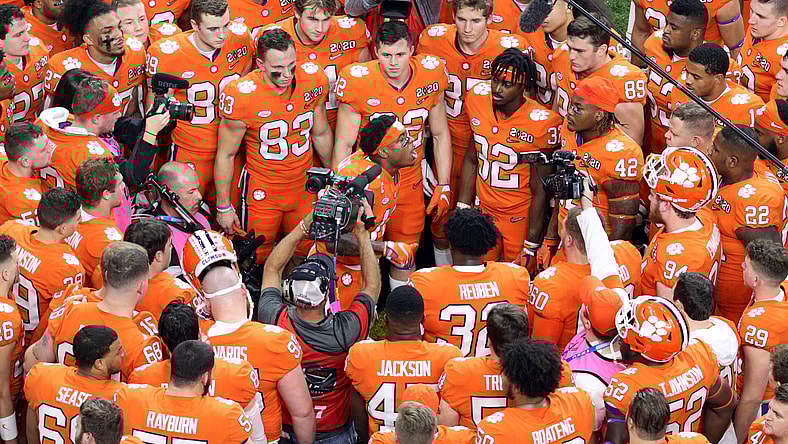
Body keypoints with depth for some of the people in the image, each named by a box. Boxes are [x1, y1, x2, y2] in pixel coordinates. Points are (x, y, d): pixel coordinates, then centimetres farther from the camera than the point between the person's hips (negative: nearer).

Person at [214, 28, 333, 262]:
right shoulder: (241, 96, -24)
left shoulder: (314, 80, -13)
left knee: (306, 253, 14)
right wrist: (223, 206, -5)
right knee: (259, 260, 9)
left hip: (304, 186, 3)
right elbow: (226, 155, -11)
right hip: (262, 190, -3)